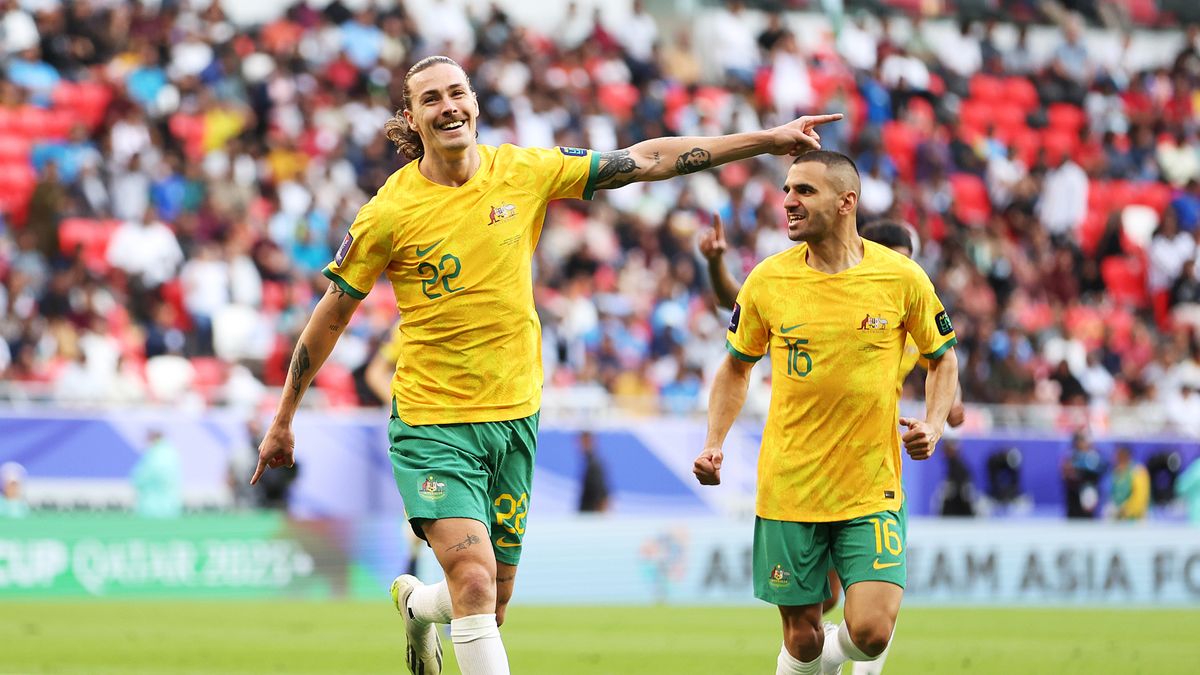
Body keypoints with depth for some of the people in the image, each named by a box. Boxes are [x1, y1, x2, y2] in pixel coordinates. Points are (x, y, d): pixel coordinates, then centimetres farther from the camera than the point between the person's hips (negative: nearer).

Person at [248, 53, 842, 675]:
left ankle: (417, 604, 47)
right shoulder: (389, 214, -10)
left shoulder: (524, 172, -3)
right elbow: (332, 314, -1)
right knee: (474, 579, -22)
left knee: (491, 608, 13)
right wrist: (282, 422, 4)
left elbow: (645, 161, 1)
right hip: (431, 422, -4)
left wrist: (767, 140, -2)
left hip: (514, 415, 4)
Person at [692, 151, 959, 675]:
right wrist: (714, 445, 1)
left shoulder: (901, 277, -4)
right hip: (788, 489, 1)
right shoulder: (768, 280, -1)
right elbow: (736, 366, 13)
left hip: (871, 490, -1)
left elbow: (942, 357, 11)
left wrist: (933, 425, -7)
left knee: (871, 632, -14)